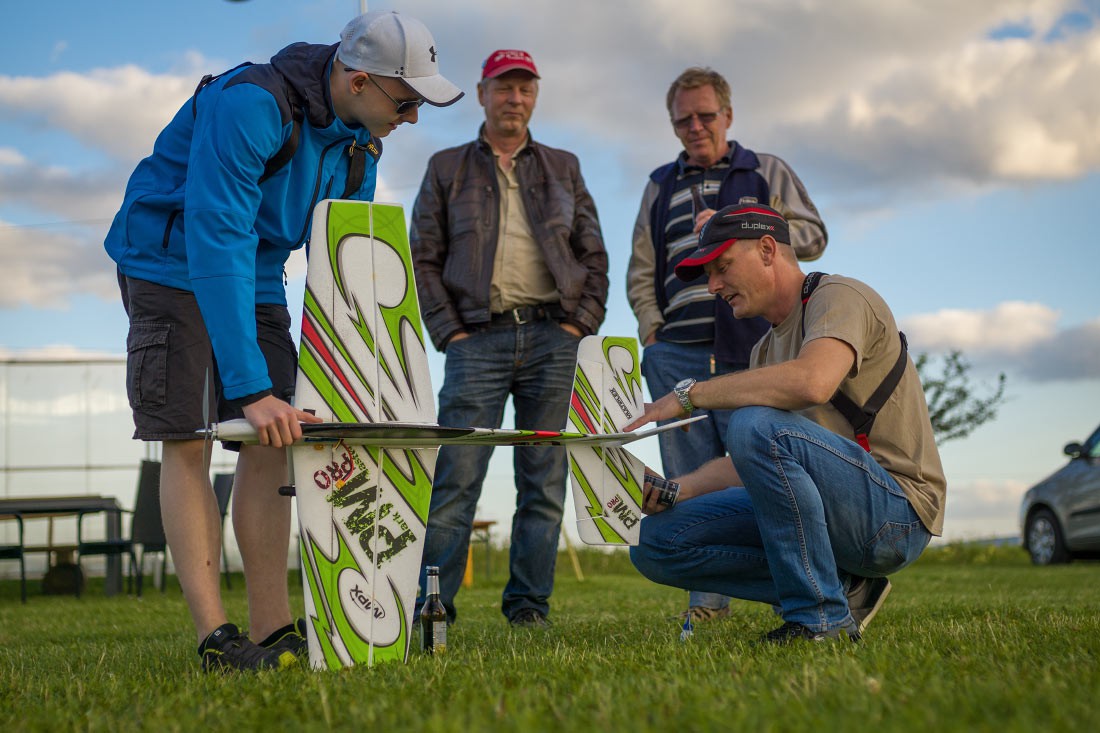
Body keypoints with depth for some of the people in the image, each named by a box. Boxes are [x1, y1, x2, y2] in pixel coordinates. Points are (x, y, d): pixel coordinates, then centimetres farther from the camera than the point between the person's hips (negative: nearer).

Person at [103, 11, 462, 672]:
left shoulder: (361, 142, -4)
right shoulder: (249, 104, -30)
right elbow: (216, 242, -36)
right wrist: (249, 386, -39)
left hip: (255, 273, 7)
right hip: (172, 265, -7)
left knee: (273, 439, 0)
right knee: (187, 441, -11)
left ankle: (274, 628, 2)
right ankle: (215, 637, -11)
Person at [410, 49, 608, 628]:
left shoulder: (562, 168, 18)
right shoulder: (447, 168, 13)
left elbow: (594, 256, 14)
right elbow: (424, 259, 7)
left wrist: (578, 324, 1)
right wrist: (449, 333, -4)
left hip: (552, 338, 2)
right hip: (478, 338, -2)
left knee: (544, 479, 1)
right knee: (456, 476, -10)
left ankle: (528, 604, 7)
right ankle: (431, 604, -9)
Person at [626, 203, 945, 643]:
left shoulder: (839, 297, -7)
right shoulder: (766, 349, 20)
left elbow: (813, 381, -31)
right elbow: (748, 464, 15)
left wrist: (689, 394, -23)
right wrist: (677, 488, -4)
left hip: (895, 511, -8)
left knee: (757, 425, -32)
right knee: (656, 540, -2)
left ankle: (821, 617, -20)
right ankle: (839, 587, 0)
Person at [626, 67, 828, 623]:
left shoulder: (767, 173, 15)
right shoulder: (661, 187, 23)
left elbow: (812, 237, 5)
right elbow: (640, 270, 23)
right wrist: (652, 328, 7)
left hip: (750, 348, -3)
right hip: (675, 354, 3)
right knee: (690, 478, -1)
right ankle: (707, 598, 3)